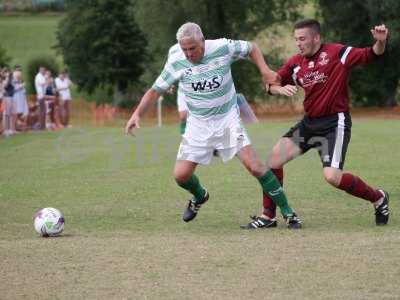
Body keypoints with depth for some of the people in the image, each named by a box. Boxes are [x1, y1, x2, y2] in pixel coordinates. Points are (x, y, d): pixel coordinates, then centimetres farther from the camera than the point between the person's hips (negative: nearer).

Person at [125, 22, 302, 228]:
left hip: (227, 118, -2)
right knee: (181, 175, -5)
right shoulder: (176, 62, -9)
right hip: (198, 124, 2)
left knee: (253, 164, -18)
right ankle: (199, 197, 33)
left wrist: (264, 70, -9)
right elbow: (156, 90, 2)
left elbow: (251, 48, 4)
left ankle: (288, 213, -9)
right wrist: (137, 114, -8)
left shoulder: (222, 48, -14)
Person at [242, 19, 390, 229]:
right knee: (275, 157, -1)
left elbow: (370, 56, -15)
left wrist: (380, 42, -36)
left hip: (335, 123, -7)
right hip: (309, 122, 7)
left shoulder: (337, 53, -11)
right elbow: (272, 83, 11)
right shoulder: (296, 63, 5)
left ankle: (378, 198, 6)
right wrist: (281, 89, -12)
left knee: (332, 176, -19)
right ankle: (268, 215, 11)